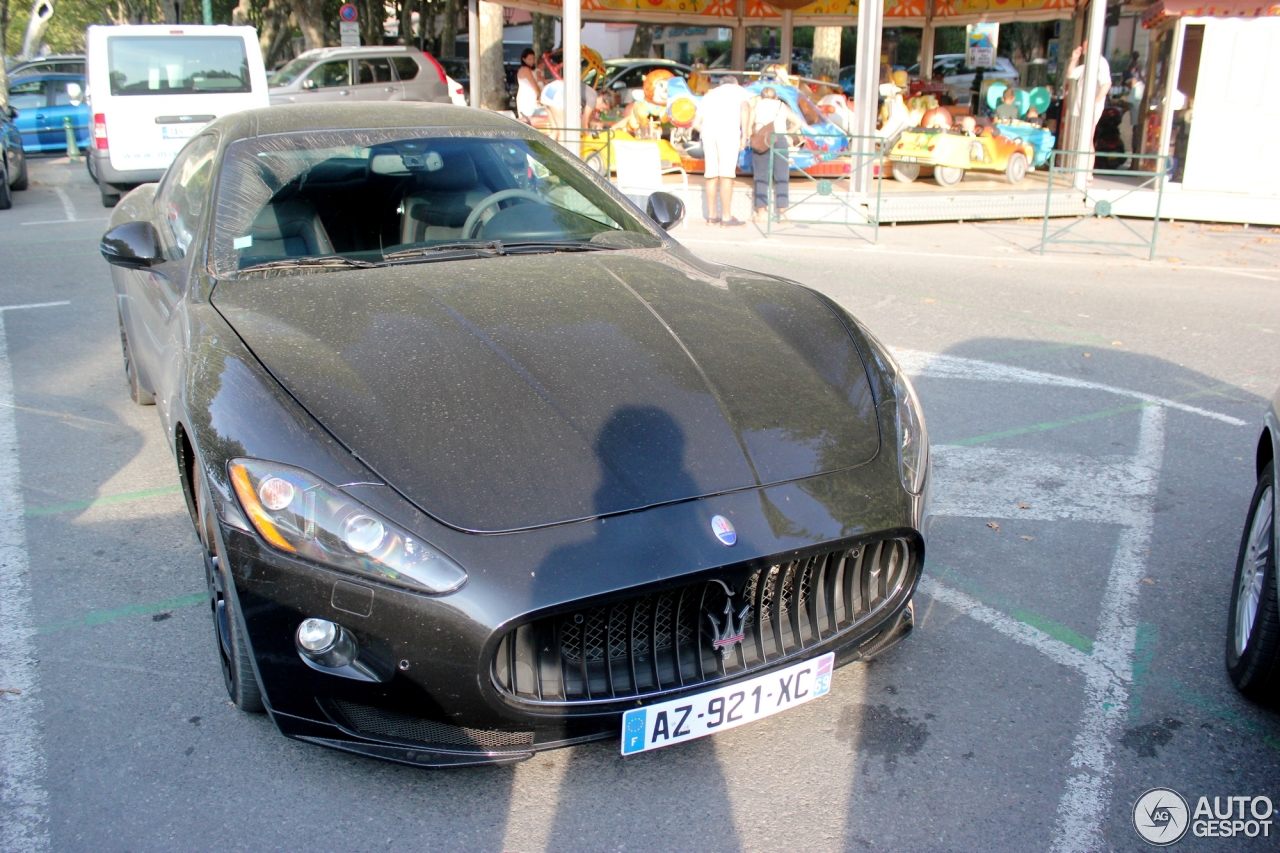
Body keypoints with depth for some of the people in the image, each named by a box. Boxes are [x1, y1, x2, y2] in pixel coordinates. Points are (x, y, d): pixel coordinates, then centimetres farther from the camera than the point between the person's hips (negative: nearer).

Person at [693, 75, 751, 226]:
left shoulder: (709, 94, 31)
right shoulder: (739, 90, 21)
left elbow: (696, 123, 21)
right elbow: (745, 108, -1)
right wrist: (745, 135, -3)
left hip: (708, 130, 4)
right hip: (728, 130, -4)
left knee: (711, 173, 8)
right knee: (726, 174, -5)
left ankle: (712, 215, 12)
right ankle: (726, 217, -6)